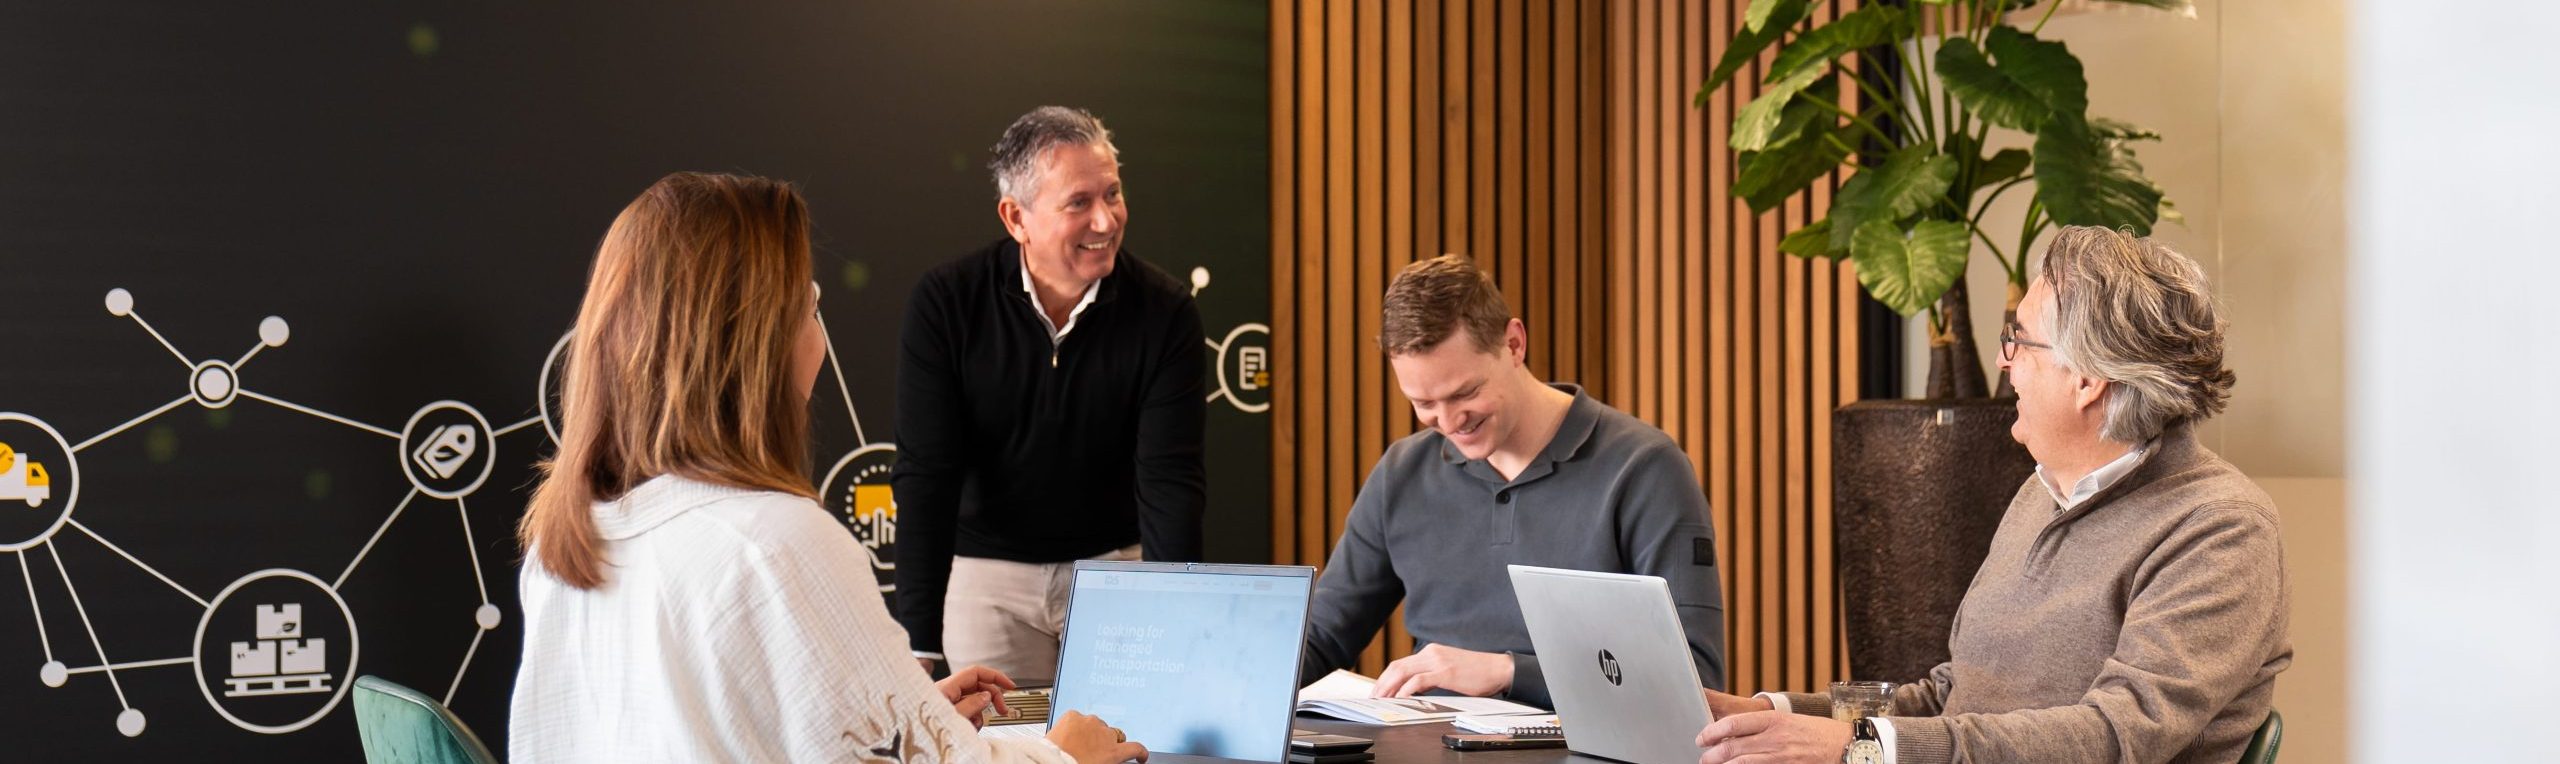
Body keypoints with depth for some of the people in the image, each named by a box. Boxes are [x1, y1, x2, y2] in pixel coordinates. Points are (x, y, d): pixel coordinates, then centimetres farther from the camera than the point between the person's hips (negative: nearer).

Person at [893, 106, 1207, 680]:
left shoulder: (1165, 311, -12)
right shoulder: (944, 305, -14)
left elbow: (1171, 481, -16)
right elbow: (925, 476, -16)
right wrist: (918, 647, -24)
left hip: (1117, 563, 1)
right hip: (986, 568, -1)